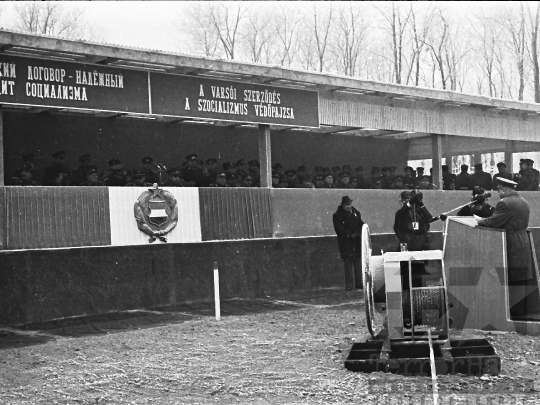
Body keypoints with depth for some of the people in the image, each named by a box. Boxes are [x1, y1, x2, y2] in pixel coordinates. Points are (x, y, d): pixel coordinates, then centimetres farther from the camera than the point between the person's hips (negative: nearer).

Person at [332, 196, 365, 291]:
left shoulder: (356, 213, 12)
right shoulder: (337, 215, -2)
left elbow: (361, 225, 14)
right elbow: (339, 229, -9)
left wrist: (357, 233, -6)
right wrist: (350, 235, -18)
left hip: (357, 242, 4)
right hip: (345, 243, -4)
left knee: (358, 262, 4)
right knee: (348, 263, -6)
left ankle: (359, 283, 9)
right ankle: (349, 285, -4)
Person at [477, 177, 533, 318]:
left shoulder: (505, 203, -18)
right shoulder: (524, 202, 13)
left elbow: (493, 222, -19)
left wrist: (479, 221, -1)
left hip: (511, 245, -9)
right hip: (523, 242, 9)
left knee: (512, 279, -2)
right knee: (521, 278, 14)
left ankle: (514, 310, 3)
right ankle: (521, 307, 22)